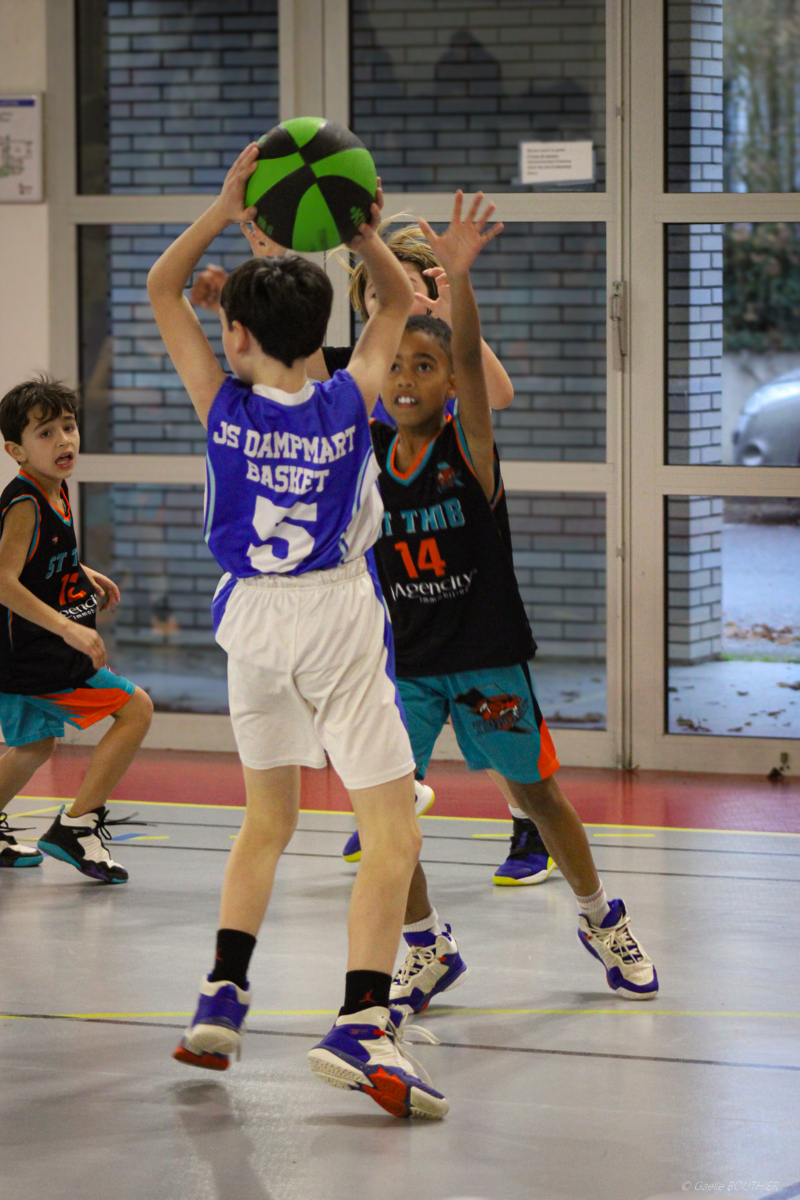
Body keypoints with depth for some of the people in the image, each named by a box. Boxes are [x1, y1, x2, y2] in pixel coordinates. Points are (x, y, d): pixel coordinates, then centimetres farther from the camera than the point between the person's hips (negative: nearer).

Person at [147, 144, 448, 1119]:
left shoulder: (225, 408, -9)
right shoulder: (348, 406, -10)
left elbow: (160, 288, 2)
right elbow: (397, 304, 8)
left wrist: (226, 209, -5)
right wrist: (362, 233, -3)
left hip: (252, 620, 3)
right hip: (339, 619, -3)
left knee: (267, 820, 22)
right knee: (393, 834, -4)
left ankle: (220, 999, 17)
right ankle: (360, 1025, -20)